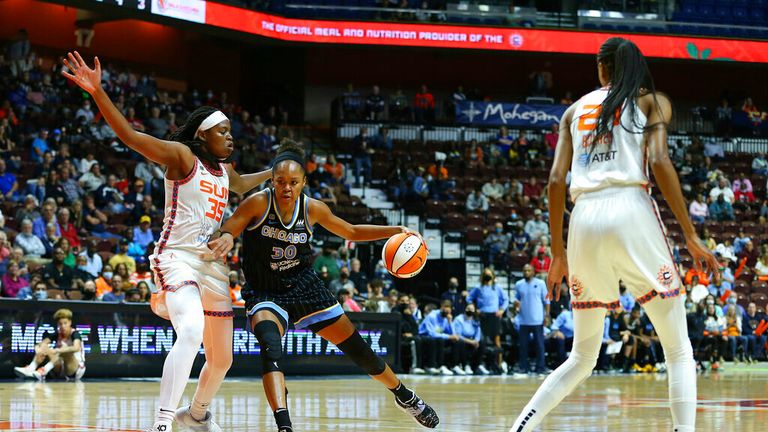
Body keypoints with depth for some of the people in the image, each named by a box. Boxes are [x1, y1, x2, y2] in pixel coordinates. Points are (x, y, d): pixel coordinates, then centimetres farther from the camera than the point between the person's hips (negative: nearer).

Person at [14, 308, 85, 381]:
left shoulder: (75, 334, -12)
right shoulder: (57, 335, 4)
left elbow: (76, 348, -35)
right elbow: (42, 343, -9)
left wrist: (56, 351, -45)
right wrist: (38, 348, -35)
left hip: (76, 369, -5)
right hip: (60, 370, 5)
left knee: (65, 350, -33)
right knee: (43, 349, -14)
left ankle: (43, 372, -46)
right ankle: (30, 369, -36)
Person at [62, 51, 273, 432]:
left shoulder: (223, 169, 17)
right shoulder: (182, 155, -5)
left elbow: (241, 186, 44)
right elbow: (130, 135, -18)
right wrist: (97, 91, -29)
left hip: (211, 264, 8)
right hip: (177, 256, -8)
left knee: (221, 359, 15)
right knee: (191, 333, -34)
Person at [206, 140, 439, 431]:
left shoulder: (313, 208, -7)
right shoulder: (258, 203, -18)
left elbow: (351, 232, 8)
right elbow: (226, 232, -14)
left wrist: (395, 231, -1)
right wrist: (225, 240, -39)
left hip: (304, 287, 3)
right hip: (264, 294, -3)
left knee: (358, 350, 9)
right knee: (270, 347, -34)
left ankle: (404, 396, 34)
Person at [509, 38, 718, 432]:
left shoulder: (576, 109, 21)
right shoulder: (652, 101, 12)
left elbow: (556, 179, 11)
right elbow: (659, 162, -4)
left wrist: (557, 251, 16)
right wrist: (691, 236, -3)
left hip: (584, 220, 4)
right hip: (631, 211, -4)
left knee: (582, 358, 16)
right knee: (679, 351, 4)